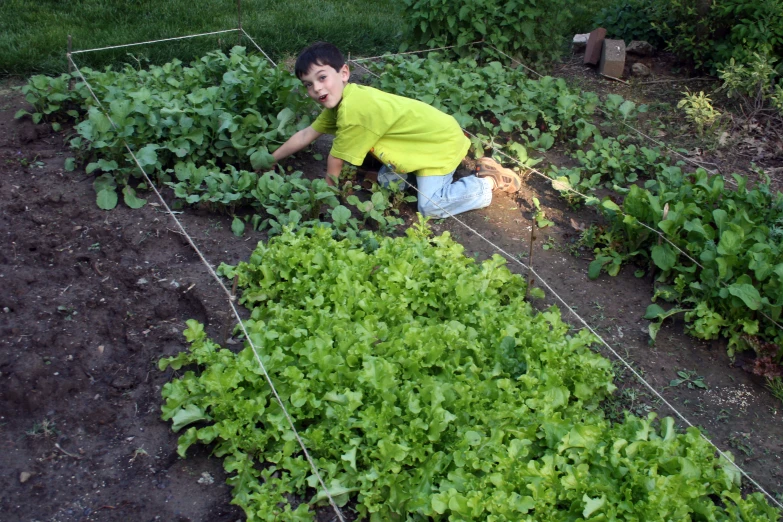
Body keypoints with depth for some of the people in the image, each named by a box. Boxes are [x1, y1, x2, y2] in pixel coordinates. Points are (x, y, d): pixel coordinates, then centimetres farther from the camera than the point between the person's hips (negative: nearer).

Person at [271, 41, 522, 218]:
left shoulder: (353, 110, -30)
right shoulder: (340, 100, -1)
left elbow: (336, 160, -17)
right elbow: (306, 135, 9)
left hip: (443, 142, -9)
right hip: (430, 132, 10)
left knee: (430, 207, -15)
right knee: (386, 180, 12)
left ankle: (491, 180, 2)